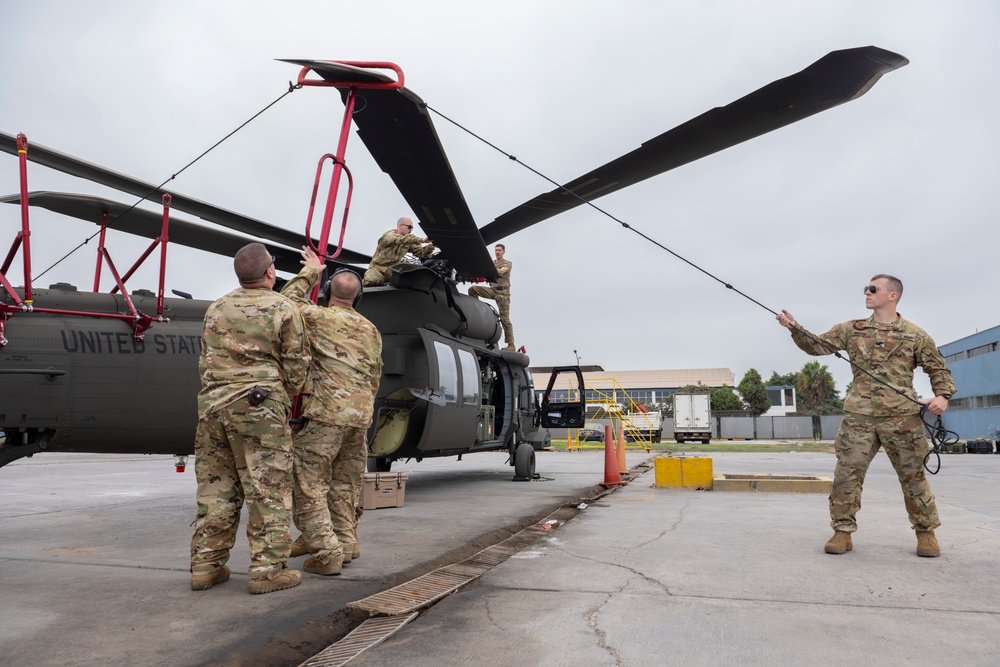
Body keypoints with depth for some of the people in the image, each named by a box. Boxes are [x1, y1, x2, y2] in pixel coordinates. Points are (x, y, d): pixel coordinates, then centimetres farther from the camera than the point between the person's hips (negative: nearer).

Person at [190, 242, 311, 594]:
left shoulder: (216, 309, 15)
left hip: (212, 404, 6)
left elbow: (206, 360, 16)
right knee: (268, 488, -1)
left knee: (215, 487, 11)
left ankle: (206, 565, 17)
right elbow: (296, 363, -1)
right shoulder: (285, 308, -1)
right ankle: (267, 569, 0)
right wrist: (286, 397, 13)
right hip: (259, 405, -5)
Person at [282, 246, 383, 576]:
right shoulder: (371, 330, 16)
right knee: (345, 485, 17)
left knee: (309, 485, 0)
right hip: (361, 416, 7)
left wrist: (310, 270, 22)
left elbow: (289, 299, 14)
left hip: (326, 413, -6)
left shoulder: (321, 317, -3)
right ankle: (345, 545, 23)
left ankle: (327, 554, -3)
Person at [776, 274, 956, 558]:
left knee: (913, 476, 8)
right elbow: (817, 345, 9)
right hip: (859, 416, 2)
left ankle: (926, 533, 25)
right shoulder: (852, 329, 10)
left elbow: (938, 369, 10)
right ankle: (843, 532, 9)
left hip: (902, 417, -1)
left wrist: (943, 395, -7)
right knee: (846, 474, -1)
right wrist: (794, 327, -6)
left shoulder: (915, 334, 5)